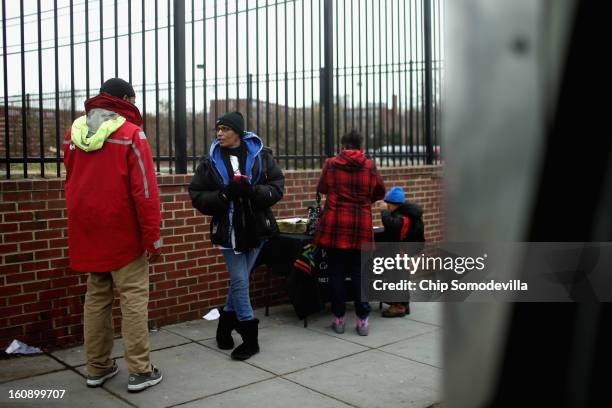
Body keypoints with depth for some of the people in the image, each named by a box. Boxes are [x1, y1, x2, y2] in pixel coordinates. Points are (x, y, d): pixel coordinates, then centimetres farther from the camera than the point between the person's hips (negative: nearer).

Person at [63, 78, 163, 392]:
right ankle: (140, 371, 4)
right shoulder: (130, 134, -11)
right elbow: (144, 190, -15)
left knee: (96, 298, 13)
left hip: (87, 233, 6)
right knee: (133, 299, 0)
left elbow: (73, 182, 18)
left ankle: (97, 368, 21)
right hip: (124, 233, -6)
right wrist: (153, 237, -11)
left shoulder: (74, 132, 8)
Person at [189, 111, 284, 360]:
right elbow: (197, 197, -4)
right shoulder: (210, 162, -1)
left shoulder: (261, 156, -1)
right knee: (239, 281, -1)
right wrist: (224, 194, -21)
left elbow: (277, 188, -6)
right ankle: (249, 337, 10)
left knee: (240, 280, 12)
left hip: (256, 228, 1)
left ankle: (226, 323, 32)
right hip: (228, 230, -1)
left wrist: (252, 191, -24)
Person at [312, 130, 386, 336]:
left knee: (336, 273, 8)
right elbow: (380, 192, 12)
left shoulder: (331, 164, 0)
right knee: (359, 274, 8)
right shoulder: (370, 166, 1)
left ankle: (339, 319, 15)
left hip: (335, 225, -1)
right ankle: (362, 320, 12)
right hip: (361, 226, 1)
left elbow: (321, 188, 15)